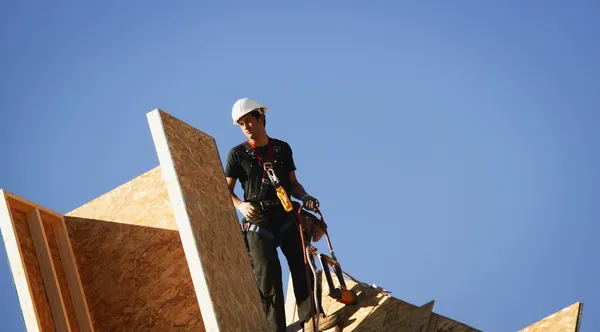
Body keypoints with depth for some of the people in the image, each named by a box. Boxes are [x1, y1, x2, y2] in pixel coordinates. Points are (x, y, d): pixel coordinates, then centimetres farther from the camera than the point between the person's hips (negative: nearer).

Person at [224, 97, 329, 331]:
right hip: (258, 221, -2)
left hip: (286, 216, 2)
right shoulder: (238, 154, 2)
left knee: (303, 269, -7)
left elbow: (293, 183, 15)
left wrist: (305, 197, -5)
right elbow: (225, 190, 2)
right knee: (269, 279, -4)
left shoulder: (282, 148, 9)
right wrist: (240, 206, -17)